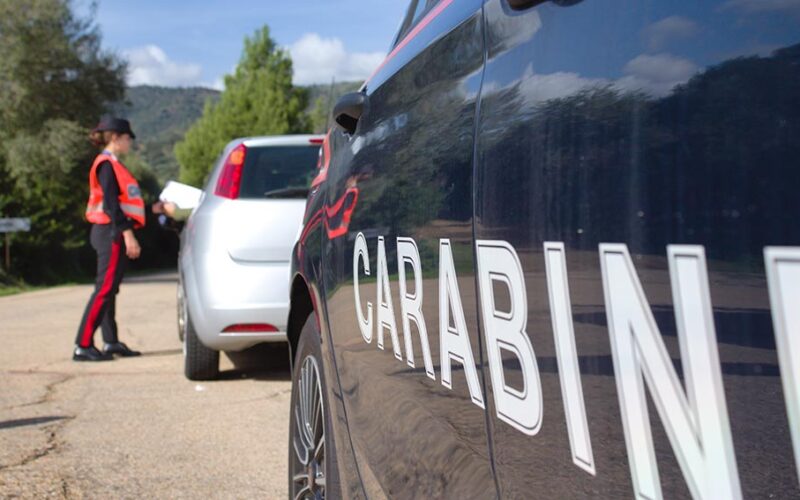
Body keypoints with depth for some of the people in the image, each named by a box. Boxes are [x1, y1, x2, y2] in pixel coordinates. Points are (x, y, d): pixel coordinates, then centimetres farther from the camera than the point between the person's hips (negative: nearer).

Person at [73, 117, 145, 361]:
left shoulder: (113, 164, 19)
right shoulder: (106, 164, -11)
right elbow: (110, 203, -19)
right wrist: (127, 233, -22)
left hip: (116, 234, 10)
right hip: (111, 233, -10)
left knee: (110, 289, 11)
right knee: (104, 289, -12)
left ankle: (111, 342, 16)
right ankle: (83, 345, -13)